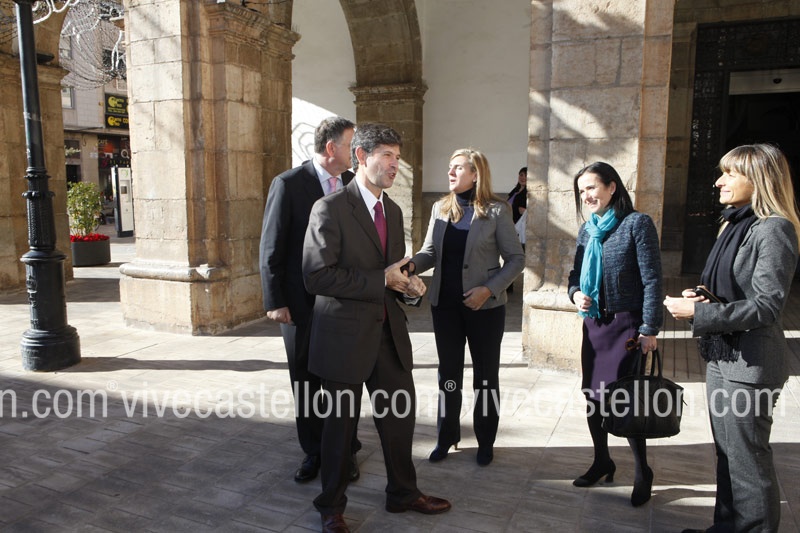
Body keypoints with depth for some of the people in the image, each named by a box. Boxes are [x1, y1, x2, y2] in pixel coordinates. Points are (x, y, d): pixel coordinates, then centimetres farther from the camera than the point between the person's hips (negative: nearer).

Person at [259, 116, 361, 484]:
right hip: (302, 303, -2)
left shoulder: (353, 183, 3)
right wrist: (274, 302, -9)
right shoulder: (288, 184, -9)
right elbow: (271, 248, -7)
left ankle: (346, 451, 29)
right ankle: (313, 453, 31)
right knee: (306, 382, 12)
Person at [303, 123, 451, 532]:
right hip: (346, 334, -6)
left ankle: (403, 493, 39)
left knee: (401, 415, 15)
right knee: (341, 423, 9)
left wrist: (410, 287, -3)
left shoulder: (393, 211, 11)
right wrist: (381, 280, -20)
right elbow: (317, 275, -20)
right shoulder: (330, 209, -13)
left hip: (389, 332, 7)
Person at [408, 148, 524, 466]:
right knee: (448, 372, 14)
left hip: (485, 306, -3)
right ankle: (446, 437, 30)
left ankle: (486, 441, 29)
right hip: (445, 304, 4)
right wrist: (413, 264, -17)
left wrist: (489, 289, -17)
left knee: (486, 375, 11)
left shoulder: (496, 210, -8)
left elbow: (516, 258, -6)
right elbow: (431, 251, 5)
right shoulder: (441, 208, 5)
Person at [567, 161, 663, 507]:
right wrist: (575, 293, -6)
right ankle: (602, 462, 31)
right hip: (593, 324, 6)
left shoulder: (636, 224, -10)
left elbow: (652, 280, -12)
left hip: (626, 324, -6)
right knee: (592, 396, 11)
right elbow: (576, 273, 16)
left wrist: (649, 329, -15)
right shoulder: (587, 230, 9)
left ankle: (643, 473, 19)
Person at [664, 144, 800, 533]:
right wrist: (700, 296, -1)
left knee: (748, 459, 4)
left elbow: (766, 306, -21)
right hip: (721, 355, 9)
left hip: (749, 363, -9)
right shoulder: (735, 224, 11)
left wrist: (697, 313, -21)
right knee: (727, 453, 19)